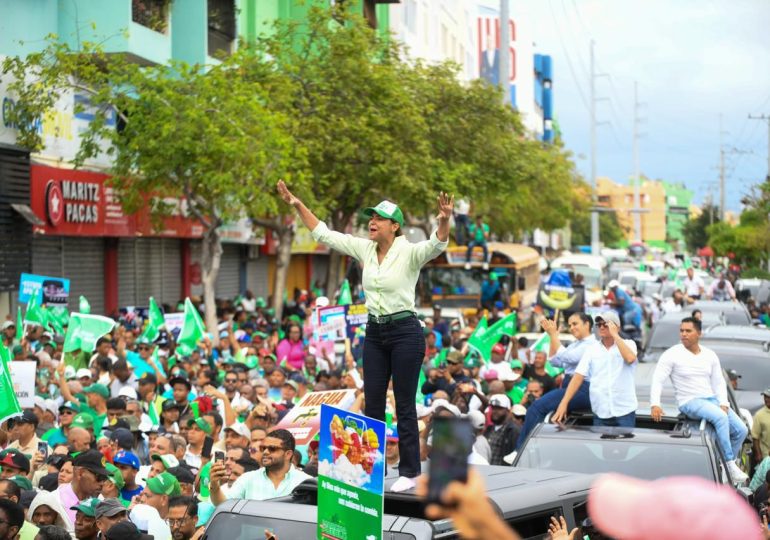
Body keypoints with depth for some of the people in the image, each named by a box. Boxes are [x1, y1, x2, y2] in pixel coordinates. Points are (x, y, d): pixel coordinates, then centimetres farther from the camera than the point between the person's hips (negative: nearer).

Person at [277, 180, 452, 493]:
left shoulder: (409, 252, -11)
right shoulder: (365, 249, 5)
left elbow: (437, 244, -31)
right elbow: (323, 234, 9)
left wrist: (444, 220, -50)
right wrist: (298, 205, 3)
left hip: (405, 332, -6)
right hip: (374, 332, 6)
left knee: (404, 404, -1)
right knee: (372, 404, 7)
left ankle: (410, 471, 9)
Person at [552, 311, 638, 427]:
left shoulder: (628, 344, 3)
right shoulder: (591, 349, 7)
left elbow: (630, 358, -21)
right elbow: (578, 377, 1)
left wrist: (615, 335, -13)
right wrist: (564, 403, -8)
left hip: (624, 411, -2)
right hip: (600, 413, 2)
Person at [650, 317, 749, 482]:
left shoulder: (710, 355, 10)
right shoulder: (672, 354, -5)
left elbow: (719, 382, 13)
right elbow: (657, 380, -9)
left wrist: (723, 404, -4)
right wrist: (655, 405, -21)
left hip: (712, 400, 6)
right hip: (690, 402, -6)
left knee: (741, 430, -7)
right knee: (721, 418, -33)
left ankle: (725, 465, 10)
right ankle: (730, 464, -27)